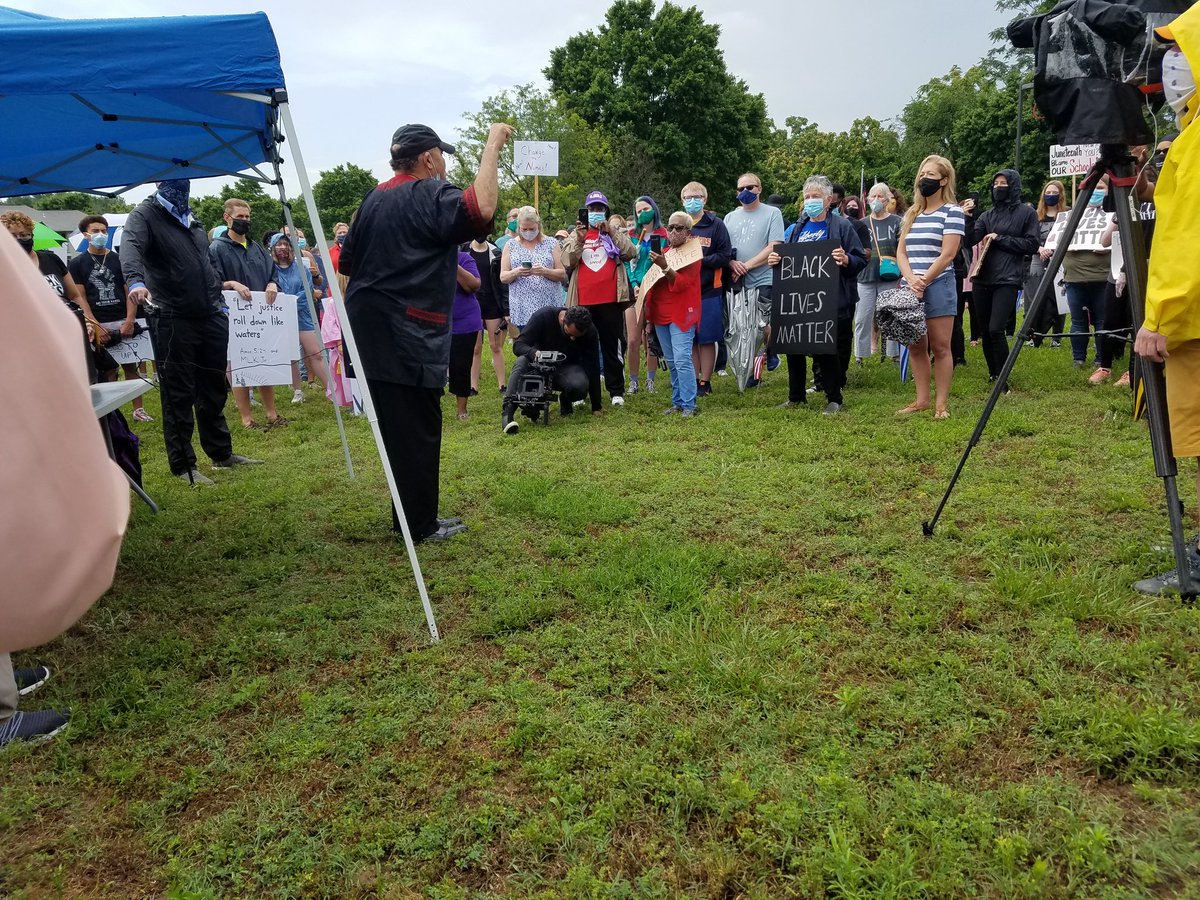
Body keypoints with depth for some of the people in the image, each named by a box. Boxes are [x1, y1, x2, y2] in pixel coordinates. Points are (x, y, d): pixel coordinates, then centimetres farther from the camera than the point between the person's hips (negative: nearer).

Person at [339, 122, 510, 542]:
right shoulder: (430, 193, -9)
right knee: (418, 429, 0)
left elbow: (348, 261, 22)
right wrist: (492, 146, -20)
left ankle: (410, 517, 24)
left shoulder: (374, 199, 16)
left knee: (396, 426, 14)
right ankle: (421, 525, 7)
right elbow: (480, 210, -30)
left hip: (370, 330, 8)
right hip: (409, 336, -8)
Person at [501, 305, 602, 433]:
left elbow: (593, 368, -14)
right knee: (522, 362, -35)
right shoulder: (543, 316, -22)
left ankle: (565, 401, 1)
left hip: (567, 367, 1)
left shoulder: (589, 331, -19)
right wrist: (535, 353, -46)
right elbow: (518, 345, -22)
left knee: (580, 385, -34)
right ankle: (508, 412, -42)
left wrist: (596, 407, -13)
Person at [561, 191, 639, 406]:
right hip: (583, 301, 1)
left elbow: (631, 253, -6)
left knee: (612, 345, 4)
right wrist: (579, 240, -13)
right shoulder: (576, 235, 14)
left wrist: (611, 231, -11)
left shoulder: (616, 233, 11)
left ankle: (616, 390, 10)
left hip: (610, 300, -1)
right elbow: (567, 261, 0)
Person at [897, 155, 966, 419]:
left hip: (938, 286, -6)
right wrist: (911, 280, -9)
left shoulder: (952, 212, -2)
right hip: (910, 288, 6)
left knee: (940, 347, -3)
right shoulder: (911, 214, 15)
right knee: (915, 347, 7)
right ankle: (921, 400, 16)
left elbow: (947, 255, -11)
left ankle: (942, 404, 2)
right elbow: (902, 252, 8)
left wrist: (923, 282, -15)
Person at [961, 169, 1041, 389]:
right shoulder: (988, 215, 14)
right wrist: (968, 218, -11)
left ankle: (1002, 379, -6)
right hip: (982, 279, 5)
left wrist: (1000, 239, -6)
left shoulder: (1026, 212, 4)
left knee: (996, 329, -17)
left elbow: (1032, 245, -2)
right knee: (985, 330, 7)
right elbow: (970, 241, 4)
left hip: (1008, 279, -5)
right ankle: (992, 375, 20)